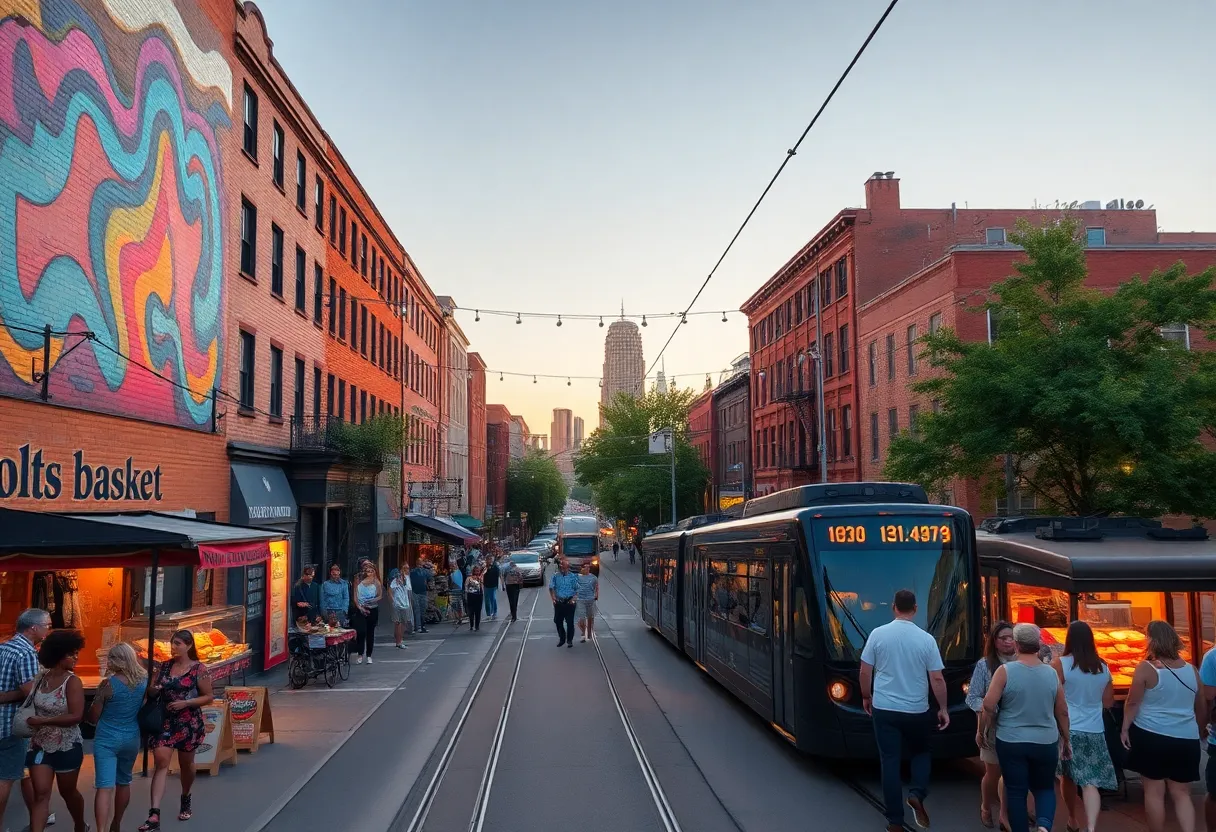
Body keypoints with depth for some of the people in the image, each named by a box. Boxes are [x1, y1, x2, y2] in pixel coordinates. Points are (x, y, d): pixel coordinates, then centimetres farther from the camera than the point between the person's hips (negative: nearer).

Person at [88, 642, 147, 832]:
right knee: (123, 782, 22)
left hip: (107, 739, -5)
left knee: (104, 787, -7)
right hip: (132, 739, 5)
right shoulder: (144, 681, -2)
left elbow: (93, 718, -7)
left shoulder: (109, 684, -15)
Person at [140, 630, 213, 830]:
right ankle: (154, 815, -16)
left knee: (186, 763, 14)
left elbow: (208, 697, -7)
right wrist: (152, 690, -11)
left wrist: (185, 703, -19)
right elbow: (152, 692, 13)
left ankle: (186, 800, 40)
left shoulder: (198, 669, -8)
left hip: (188, 723, -2)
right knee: (161, 763, -10)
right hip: (165, 722, 2)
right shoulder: (165, 666, 4)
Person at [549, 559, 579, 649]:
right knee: (558, 621, 8)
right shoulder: (555, 576, 4)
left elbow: (577, 589, 0)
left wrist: (573, 599, -11)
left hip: (569, 602, -2)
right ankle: (562, 638, 25)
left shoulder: (573, 576, -1)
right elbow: (551, 588, 5)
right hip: (558, 602, 2)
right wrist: (553, 598, -7)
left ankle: (569, 640, 12)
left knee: (570, 622, 0)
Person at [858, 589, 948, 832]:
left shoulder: (878, 634, -6)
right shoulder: (926, 639, -7)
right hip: (916, 711, 0)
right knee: (921, 752, 23)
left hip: (884, 709, 0)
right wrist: (943, 709, 8)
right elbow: (937, 679, -5)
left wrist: (866, 697, 15)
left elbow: (865, 672, -1)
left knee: (890, 762, 6)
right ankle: (917, 794, 0)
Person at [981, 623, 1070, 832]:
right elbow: (1062, 712, 6)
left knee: (1016, 791, 8)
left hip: (1011, 742, -3)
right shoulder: (1051, 673, -1)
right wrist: (1066, 742, 18)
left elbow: (989, 706, -14)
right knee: (1045, 788, 16)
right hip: (1046, 743, 3)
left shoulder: (1005, 671, -11)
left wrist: (982, 730, 1)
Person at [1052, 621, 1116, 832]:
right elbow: (1108, 702, 15)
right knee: (1091, 782, -2)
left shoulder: (1060, 664, -9)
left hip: (1068, 730, -3)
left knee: (1068, 777, 16)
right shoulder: (1103, 667, 4)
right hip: (1095, 732, 3)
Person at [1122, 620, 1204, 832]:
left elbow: (1132, 703, -8)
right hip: (1186, 739, 4)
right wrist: (1194, 729, 32)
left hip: (1151, 736, -4)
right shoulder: (1191, 670, 5)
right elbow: (1202, 710, 16)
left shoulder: (1146, 668, -10)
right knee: (1181, 794, 11)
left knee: (1154, 792, 5)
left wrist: (1125, 729, 4)